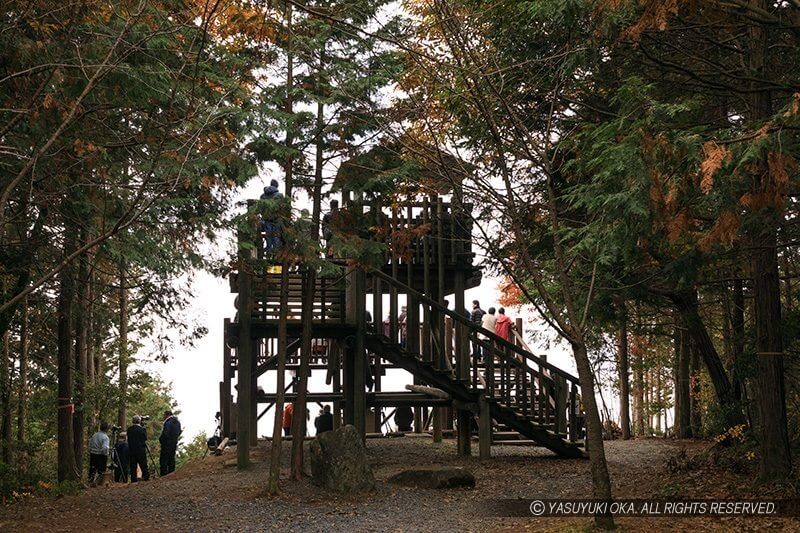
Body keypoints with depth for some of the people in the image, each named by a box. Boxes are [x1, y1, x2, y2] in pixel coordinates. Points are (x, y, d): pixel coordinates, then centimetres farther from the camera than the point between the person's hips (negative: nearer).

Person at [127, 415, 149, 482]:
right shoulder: (142, 429, -7)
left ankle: (134, 479, 2)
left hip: (131, 450, 3)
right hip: (141, 450, -3)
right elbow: (145, 439, 1)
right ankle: (146, 478, -1)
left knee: (132, 466, 5)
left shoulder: (129, 429, 1)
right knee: (143, 465, 3)